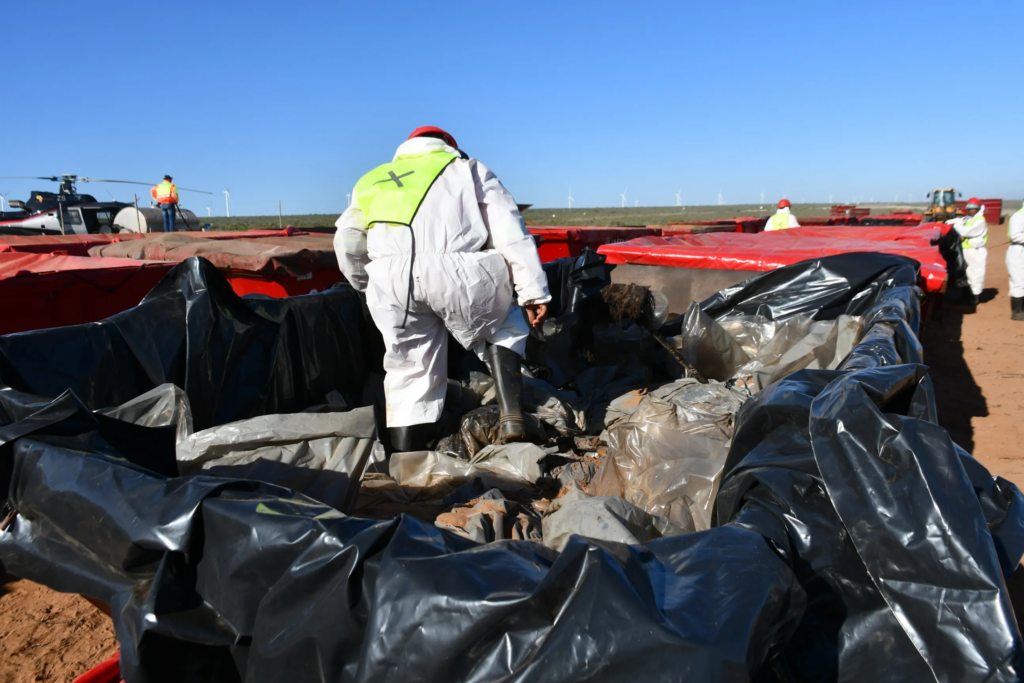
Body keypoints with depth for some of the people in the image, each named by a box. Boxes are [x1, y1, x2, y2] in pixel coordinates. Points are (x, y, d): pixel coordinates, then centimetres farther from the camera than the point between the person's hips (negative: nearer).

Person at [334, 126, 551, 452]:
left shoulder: (371, 182, 33)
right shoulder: (468, 169, 27)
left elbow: (347, 246, 24)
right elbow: (510, 233, 14)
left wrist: (369, 286, 40)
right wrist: (534, 291, 10)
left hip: (390, 280, 2)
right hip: (457, 273, -2)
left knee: (410, 371, 16)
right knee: (504, 331, 25)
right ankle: (511, 417, 10)